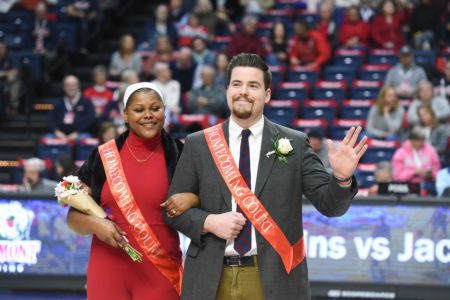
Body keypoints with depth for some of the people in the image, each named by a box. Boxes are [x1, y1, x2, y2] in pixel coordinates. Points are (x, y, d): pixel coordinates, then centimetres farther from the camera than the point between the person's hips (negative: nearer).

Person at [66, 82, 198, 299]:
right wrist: (94, 224, -13)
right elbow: (74, 217, 8)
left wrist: (193, 198, -13)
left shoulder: (179, 156, 3)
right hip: (107, 272, 1)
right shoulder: (103, 157, 5)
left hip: (159, 275, -1)